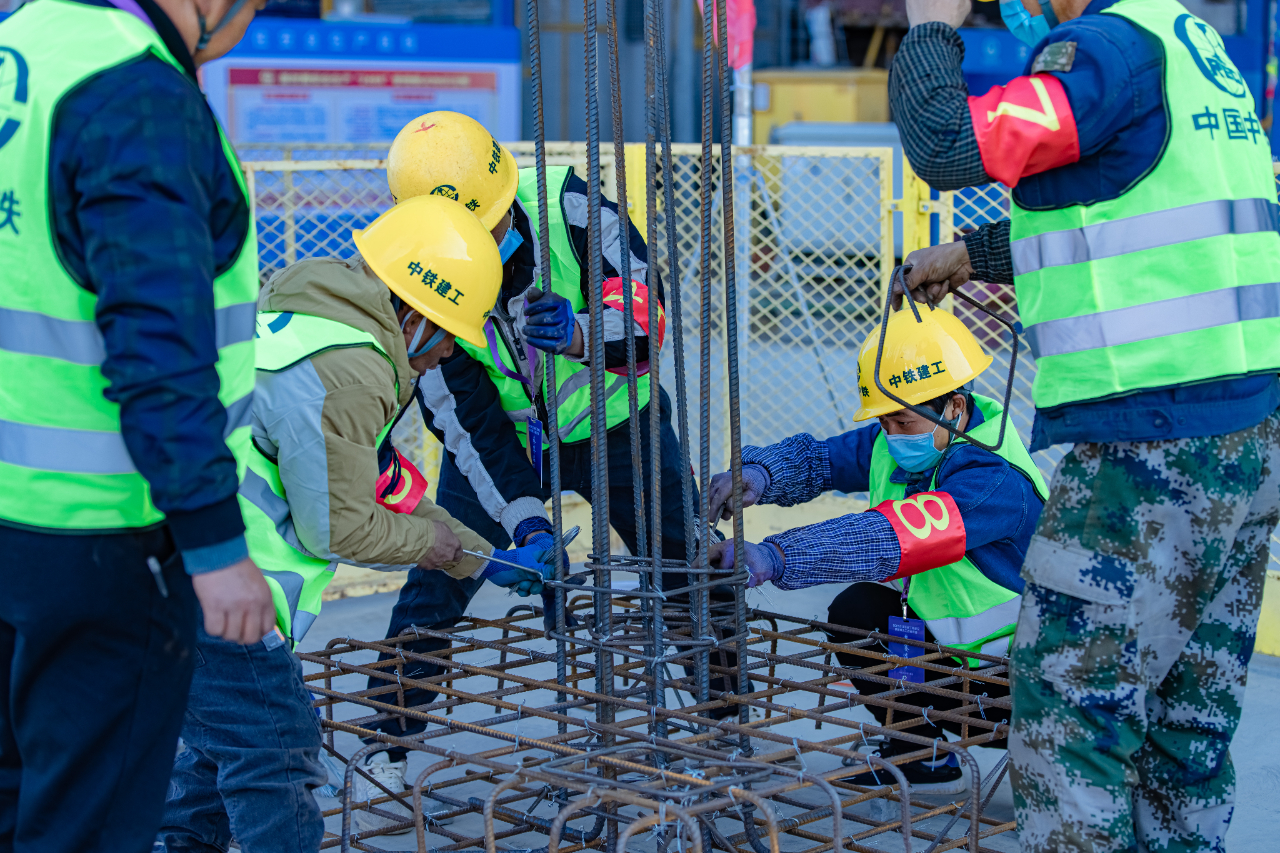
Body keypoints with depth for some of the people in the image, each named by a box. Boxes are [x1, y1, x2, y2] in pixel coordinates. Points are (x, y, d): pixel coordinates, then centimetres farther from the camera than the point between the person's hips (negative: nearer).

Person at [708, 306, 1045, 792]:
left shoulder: (996, 481, -33)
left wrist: (774, 558, -54)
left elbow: (896, 538, -46)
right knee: (856, 611, -12)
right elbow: (816, 458, -2)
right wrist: (759, 473, -27)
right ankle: (924, 757, 4)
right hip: (949, 637, 8)